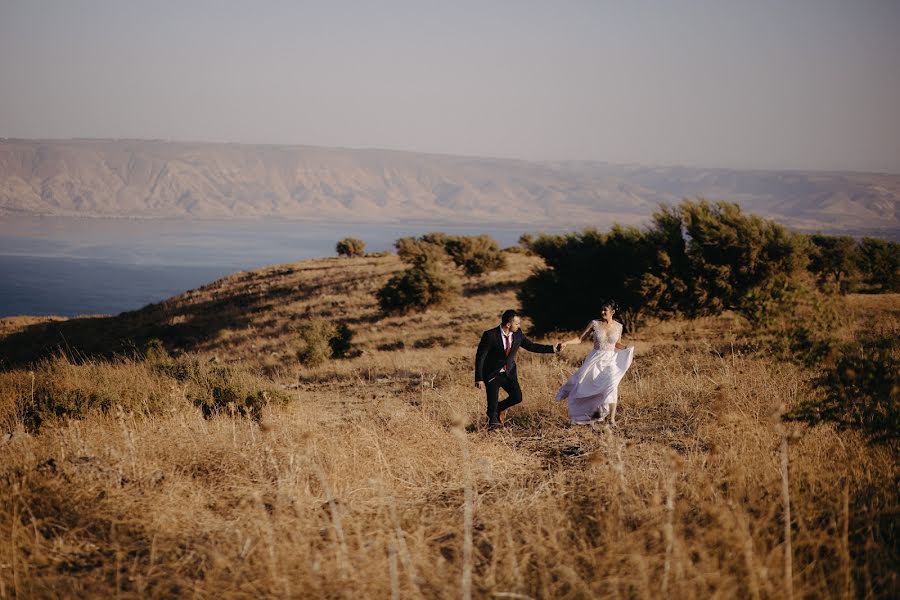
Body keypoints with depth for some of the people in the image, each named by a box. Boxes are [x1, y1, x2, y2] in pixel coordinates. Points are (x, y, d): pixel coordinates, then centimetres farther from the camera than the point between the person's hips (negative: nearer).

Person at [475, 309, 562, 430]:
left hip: (509, 373, 5)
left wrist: (554, 348, 0)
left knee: (517, 397, -6)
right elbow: (480, 357, -16)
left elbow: (531, 346, 6)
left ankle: (498, 408, 22)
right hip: (492, 375, -5)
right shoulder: (490, 335, -22)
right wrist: (479, 378, -18)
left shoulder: (518, 334, -6)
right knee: (493, 405, -5)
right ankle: (493, 423, 24)